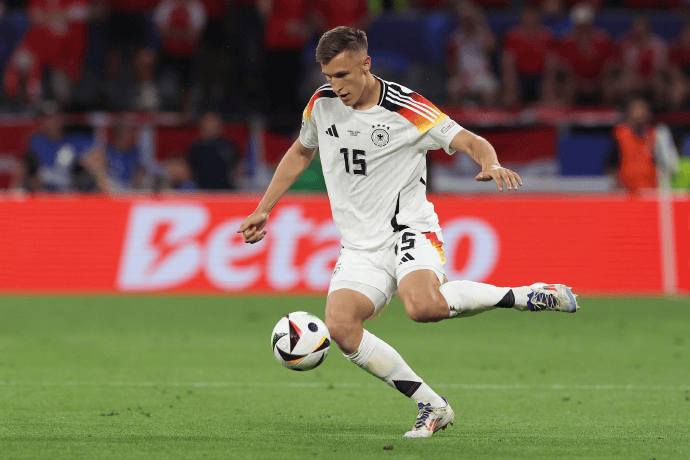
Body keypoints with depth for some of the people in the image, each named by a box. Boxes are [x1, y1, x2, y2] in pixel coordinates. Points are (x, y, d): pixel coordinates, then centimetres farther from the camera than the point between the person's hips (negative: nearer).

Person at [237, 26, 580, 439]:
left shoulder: (407, 109, -12)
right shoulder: (322, 103, 4)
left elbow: (472, 142, -11)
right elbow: (300, 153, 23)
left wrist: (492, 165, -34)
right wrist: (263, 211, 21)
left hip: (409, 228, -5)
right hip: (361, 245, 5)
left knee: (423, 305, -36)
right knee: (340, 327, -21)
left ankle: (526, 296, -14)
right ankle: (433, 407, -9)